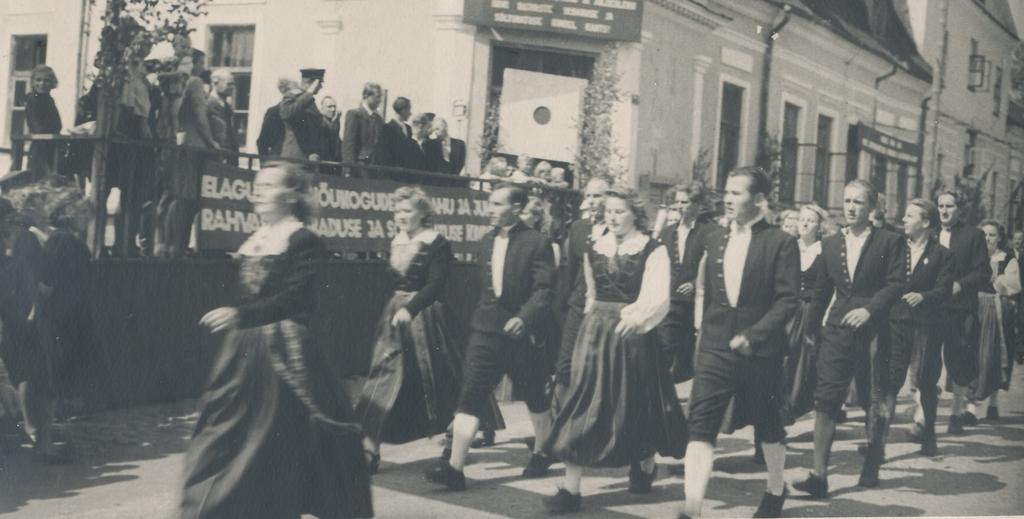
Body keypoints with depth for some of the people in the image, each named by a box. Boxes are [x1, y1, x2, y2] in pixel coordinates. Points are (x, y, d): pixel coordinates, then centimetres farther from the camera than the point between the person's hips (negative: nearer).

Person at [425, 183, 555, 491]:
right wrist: (479, 318, 15)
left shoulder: (537, 243, -9)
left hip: (522, 332, -4)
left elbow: (544, 289, -14)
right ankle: (455, 468, -10)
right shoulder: (486, 242, 11)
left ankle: (541, 452, 35)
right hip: (485, 330, 5)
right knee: (470, 396, -6)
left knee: (534, 396, 13)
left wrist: (524, 318, -27)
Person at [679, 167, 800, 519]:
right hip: (716, 349, 3)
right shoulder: (714, 239, 9)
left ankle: (776, 490, 41)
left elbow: (788, 300, -12)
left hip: (761, 352, -3)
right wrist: (706, 332, 13)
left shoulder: (780, 243, -7)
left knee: (768, 427, 17)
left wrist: (753, 335, -21)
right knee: (700, 427, -11)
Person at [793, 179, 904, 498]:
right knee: (826, 399, -9)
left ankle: (871, 466, 28)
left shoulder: (889, 242, 0)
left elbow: (896, 283, -9)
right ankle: (819, 475, -11)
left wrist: (869, 309, -22)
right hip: (837, 330, 3)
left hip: (874, 331, -2)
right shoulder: (830, 244, 13)